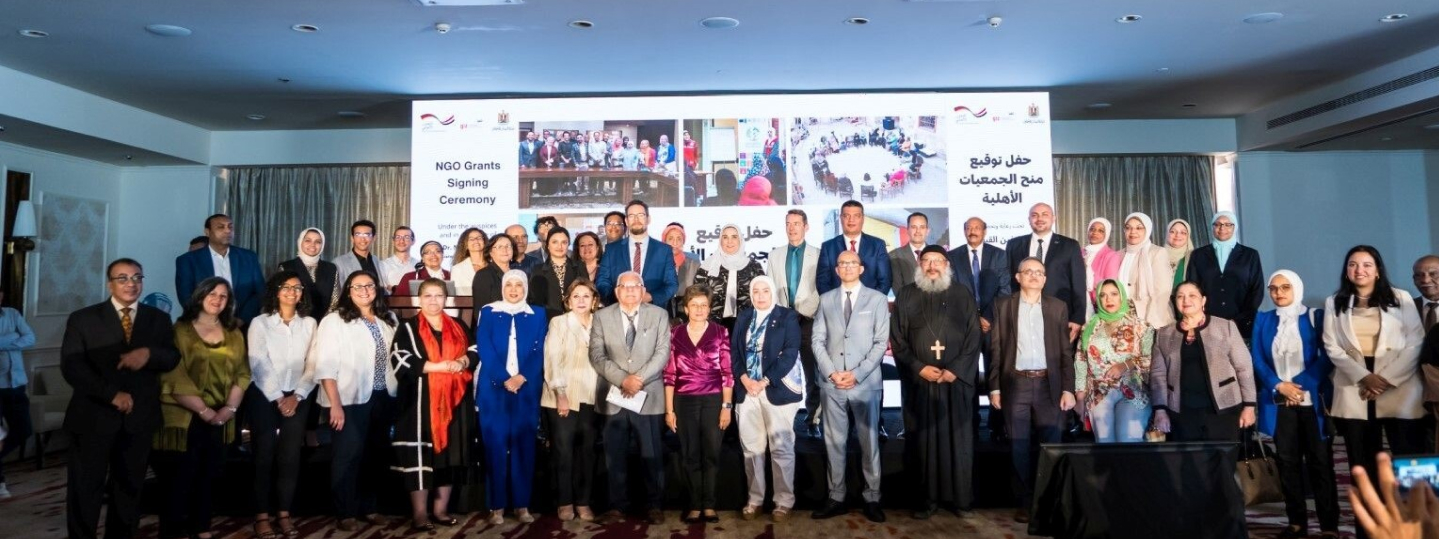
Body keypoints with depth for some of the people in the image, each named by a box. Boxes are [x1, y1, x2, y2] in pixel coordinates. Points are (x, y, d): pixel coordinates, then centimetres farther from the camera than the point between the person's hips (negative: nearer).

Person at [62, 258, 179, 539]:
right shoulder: (82, 319, 0)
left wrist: (149, 353, -22)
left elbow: (174, 359, 0)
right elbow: (71, 366, -10)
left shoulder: (158, 319, 8)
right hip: (93, 417, -2)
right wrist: (112, 394, -19)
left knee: (129, 490, 11)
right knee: (85, 490, 6)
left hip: (139, 418, 2)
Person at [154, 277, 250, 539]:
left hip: (220, 419, 4)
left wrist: (230, 408, -8)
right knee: (181, 478, -2)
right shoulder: (180, 330, -4)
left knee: (209, 476, 11)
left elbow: (242, 373, 6)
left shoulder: (234, 334, 10)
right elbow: (175, 378, -11)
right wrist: (204, 410, -15)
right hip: (186, 417, -4)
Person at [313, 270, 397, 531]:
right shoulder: (334, 321, -6)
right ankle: (345, 513, 12)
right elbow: (326, 366, -11)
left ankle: (367, 506, 27)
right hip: (351, 400, -5)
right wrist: (335, 404, -17)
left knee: (378, 453, 12)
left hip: (383, 398, 6)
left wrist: (396, 396, 5)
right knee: (349, 454, -1)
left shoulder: (387, 320, 11)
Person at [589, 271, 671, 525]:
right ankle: (617, 505, 17)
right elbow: (597, 355, -2)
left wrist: (639, 378, -15)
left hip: (648, 395, -1)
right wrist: (622, 380, -14)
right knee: (615, 455, 6)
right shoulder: (602, 316, 6)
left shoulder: (658, 315, 5)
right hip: (614, 395, 1)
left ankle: (655, 506, 14)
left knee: (652, 454, 3)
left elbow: (662, 352, -3)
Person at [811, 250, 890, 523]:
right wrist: (831, 372, -8)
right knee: (834, 442, 5)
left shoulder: (877, 299, 4)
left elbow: (881, 342, -2)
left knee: (869, 441, 5)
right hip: (832, 382, 2)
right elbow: (818, 340, 6)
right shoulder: (826, 300, 10)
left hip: (866, 382, -2)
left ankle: (872, 499, 15)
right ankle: (836, 498, 14)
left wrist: (857, 374, -11)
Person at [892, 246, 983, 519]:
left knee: (958, 438, 3)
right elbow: (898, 339, 4)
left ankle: (960, 496, 13)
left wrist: (955, 370, -9)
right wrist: (918, 368, -8)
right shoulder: (906, 296, 7)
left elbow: (974, 337, 2)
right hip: (920, 380, 0)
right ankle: (929, 497, 9)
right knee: (924, 438, 2)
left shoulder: (963, 295, 7)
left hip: (957, 380, 0)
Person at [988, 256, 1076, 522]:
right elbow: (997, 348, 3)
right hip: (1016, 384, -1)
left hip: (1049, 384, 1)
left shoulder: (1058, 307, 8)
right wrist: (994, 387, -3)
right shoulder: (1003, 305, 6)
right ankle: (1025, 502, 13)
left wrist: (1068, 388, -2)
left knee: (1050, 445, 3)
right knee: (1020, 446, 3)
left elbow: (1065, 351, 6)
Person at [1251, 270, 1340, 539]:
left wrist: (1299, 385, -14)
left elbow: (1327, 357, -5)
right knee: (1287, 461, 5)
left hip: (1313, 399, -2)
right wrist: (1279, 386, -11)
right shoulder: (1262, 320, 8)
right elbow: (1257, 359, 3)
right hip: (1279, 402, 2)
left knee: (1320, 461, -1)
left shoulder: (1315, 317, 2)